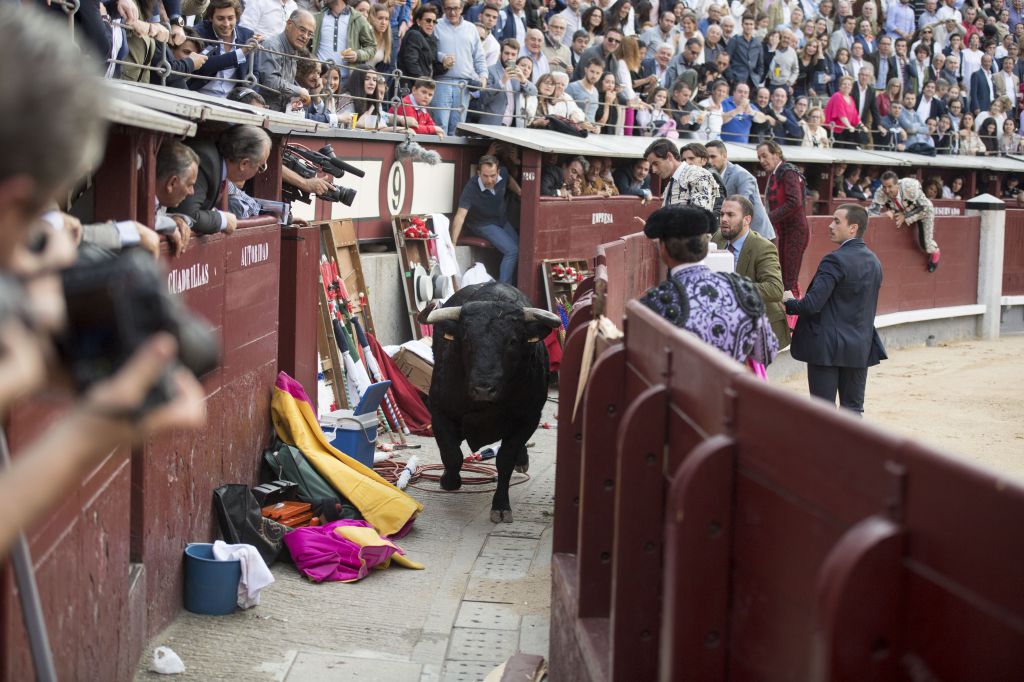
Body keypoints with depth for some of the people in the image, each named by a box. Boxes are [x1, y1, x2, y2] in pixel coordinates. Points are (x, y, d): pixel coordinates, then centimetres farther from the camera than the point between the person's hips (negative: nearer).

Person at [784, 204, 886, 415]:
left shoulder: (836, 260, -16)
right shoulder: (874, 262, 10)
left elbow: (812, 304, -22)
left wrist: (788, 302, -4)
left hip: (826, 347, -7)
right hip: (860, 348, 7)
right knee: (853, 409, 11)